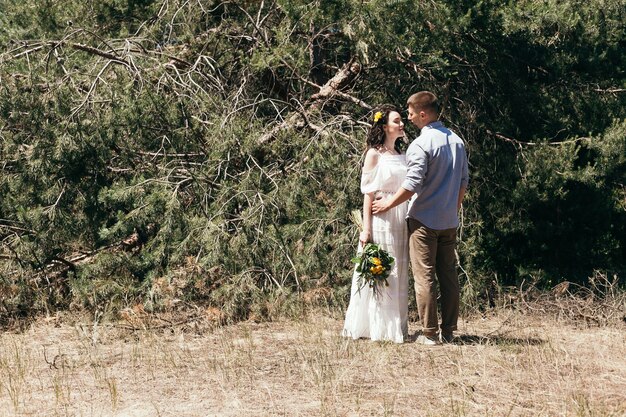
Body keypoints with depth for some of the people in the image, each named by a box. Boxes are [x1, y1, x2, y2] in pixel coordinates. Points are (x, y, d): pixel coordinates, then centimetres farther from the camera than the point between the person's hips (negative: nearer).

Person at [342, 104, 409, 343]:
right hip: (380, 219, -6)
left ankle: (397, 328, 13)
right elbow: (368, 193, -7)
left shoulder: (401, 155, 14)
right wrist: (366, 229, -13)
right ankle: (377, 327, 1)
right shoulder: (374, 154, -4)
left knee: (399, 274, 8)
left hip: (400, 221, 6)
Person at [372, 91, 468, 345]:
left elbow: (412, 184, -18)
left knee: (425, 276, -2)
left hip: (424, 220, -7)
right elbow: (463, 182, 15)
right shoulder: (457, 141, 10)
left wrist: (388, 204, -5)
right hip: (449, 221, 7)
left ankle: (430, 333, -2)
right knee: (449, 275, 9)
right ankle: (448, 331, 12)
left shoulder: (421, 145, -15)